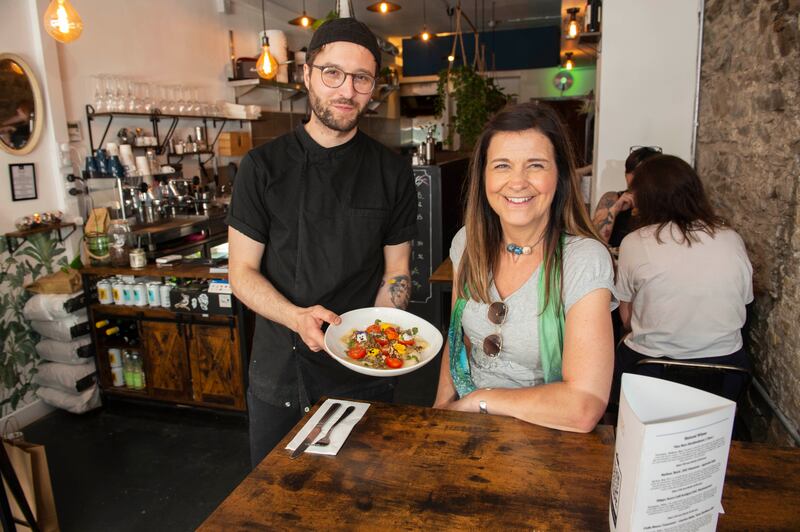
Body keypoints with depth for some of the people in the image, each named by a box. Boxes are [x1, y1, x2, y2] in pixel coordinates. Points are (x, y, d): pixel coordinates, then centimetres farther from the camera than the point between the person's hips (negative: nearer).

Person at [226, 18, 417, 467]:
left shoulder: (393, 173, -2)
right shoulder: (264, 166, -4)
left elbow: (396, 272, 1)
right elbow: (243, 271, -4)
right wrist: (297, 317, -21)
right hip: (278, 371, 1)